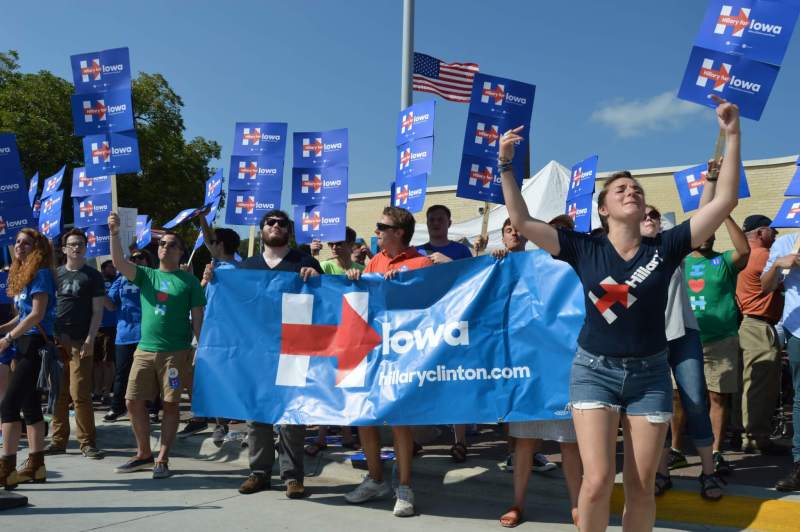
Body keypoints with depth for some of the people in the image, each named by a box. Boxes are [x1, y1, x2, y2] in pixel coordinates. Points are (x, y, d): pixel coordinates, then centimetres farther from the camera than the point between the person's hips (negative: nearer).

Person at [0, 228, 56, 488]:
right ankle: (36, 466, 16)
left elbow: (37, 314, -16)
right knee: (29, 405, 10)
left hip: (37, 345, -9)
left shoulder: (41, 273, -8)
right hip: (25, 346, 9)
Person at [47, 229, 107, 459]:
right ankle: (58, 440, 15)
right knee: (58, 393, 7)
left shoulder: (93, 276, 3)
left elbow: (98, 311, -1)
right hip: (57, 339, 4)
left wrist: (90, 338, -11)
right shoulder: (56, 274, 14)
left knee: (79, 393, -6)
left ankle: (87, 442, 1)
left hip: (80, 342, -4)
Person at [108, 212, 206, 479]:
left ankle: (162, 460, 11)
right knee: (133, 401, 4)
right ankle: (143, 454, 21)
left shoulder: (189, 281, 3)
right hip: (145, 349, 3)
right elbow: (119, 262, -6)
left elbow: (197, 319, 1)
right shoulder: (146, 275, 11)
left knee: (170, 405, 1)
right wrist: (114, 233, -19)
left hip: (176, 352, -3)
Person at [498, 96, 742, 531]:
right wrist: (506, 166, -11)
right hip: (594, 370, -1)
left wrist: (732, 136, -9)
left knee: (640, 488, 6)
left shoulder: (664, 248, -1)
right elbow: (522, 222, -5)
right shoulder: (585, 250, -2)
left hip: (650, 373, 2)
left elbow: (724, 201, -4)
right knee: (598, 480, -12)